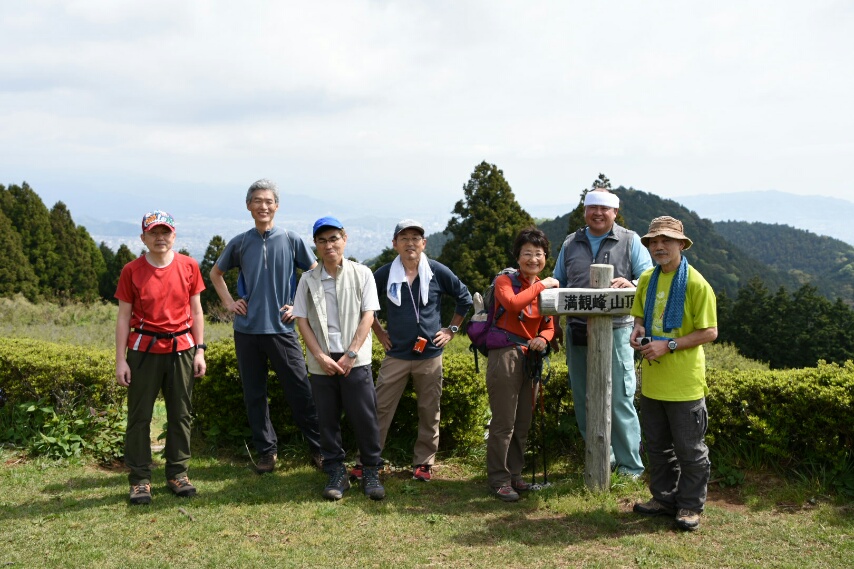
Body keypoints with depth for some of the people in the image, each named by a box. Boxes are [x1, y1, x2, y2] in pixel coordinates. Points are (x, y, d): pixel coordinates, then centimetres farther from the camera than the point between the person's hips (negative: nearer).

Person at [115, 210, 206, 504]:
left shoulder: (188, 266, 1)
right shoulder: (131, 271, -2)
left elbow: (196, 310, 7)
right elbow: (123, 317, 0)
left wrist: (199, 350, 2)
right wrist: (120, 359, -4)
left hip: (181, 349, 2)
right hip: (144, 350, -1)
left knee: (181, 414, 8)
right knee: (139, 416, 3)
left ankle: (178, 474, 20)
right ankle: (140, 480, 12)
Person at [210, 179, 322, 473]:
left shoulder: (291, 240, -1)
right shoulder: (240, 243, 5)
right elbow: (215, 273, 21)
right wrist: (229, 303, 9)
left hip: (282, 328, -2)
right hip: (247, 330, 3)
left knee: (300, 391, -2)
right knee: (254, 395, 8)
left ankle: (318, 448, 11)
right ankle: (267, 451, 21)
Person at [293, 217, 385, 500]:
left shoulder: (362, 274, 2)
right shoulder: (308, 280, 6)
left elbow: (368, 315, -2)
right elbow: (302, 320, 3)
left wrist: (351, 354, -10)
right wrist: (320, 356, -8)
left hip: (355, 361, -2)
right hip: (321, 363, 2)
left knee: (364, 418, 0)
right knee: (327, 419, 7)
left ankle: (371, 472, 13)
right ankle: (336, 473, 19)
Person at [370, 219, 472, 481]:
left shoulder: (438, 272, -4)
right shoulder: (385, 273, -2)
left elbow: (464, 297, 9)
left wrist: (452, 329, 6)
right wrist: (378, 330, 9)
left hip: (430, 355, 0)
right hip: (396, 355, 0)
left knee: (429, 412, 8)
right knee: (380, 409, 1)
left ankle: (424, 463, 21)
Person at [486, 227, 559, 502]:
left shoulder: (545, 287, 14)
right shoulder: (505, 281, -5)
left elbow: (549, 326, 16)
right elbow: (512, 303, -27)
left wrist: (543, 338, -6)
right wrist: (540, 286, -18)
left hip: (530, 358, 7)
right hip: (505, 355, -7)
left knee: (523, 422, 13)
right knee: (504, 422, -5)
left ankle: (514, 474, 24)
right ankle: (499, 479, 5)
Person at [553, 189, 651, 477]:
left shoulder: (630, 241, 4)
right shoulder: (570, 244, 15)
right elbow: (558, 283, 22)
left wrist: (631, 284, -22)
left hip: (615, 331, -4)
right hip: (577, 331, 4)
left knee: (619, 401, -4)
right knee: (584, 402, 10)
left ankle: (630, 467, 8)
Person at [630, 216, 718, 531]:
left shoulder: (696, 284, -13)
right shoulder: (647, 279, 7)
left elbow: (709, 332, -14)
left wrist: (668, 345, -20)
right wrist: (638, 330, -3)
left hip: (684, 383, -6)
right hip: (652, 379, 7)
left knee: (689, 449, 6)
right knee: (657, 444, 17)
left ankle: (690, 506, 20)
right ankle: (664, 497, 31)